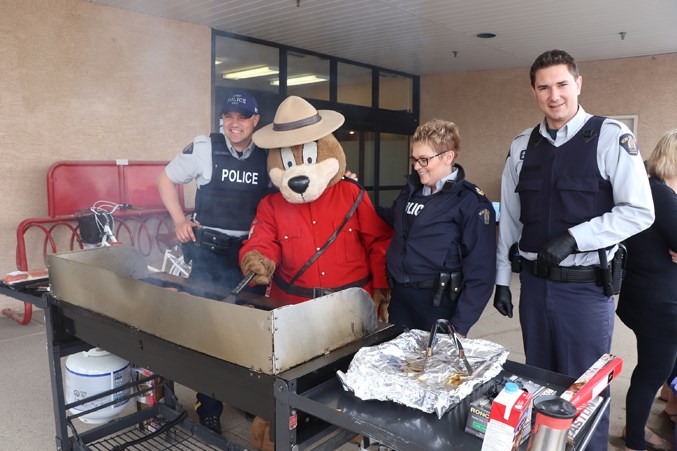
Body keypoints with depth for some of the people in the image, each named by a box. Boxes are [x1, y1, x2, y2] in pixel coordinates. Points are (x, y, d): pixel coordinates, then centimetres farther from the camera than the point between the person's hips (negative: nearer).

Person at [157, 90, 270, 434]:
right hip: (209, 250, -2)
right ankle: (208, 409, 19)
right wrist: (179, 220, 1)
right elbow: (167, 179, 8)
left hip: (251, 251, 2)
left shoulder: (267, 156, 2)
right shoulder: (203, 149, -5)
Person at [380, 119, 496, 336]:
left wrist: (460, 326, -15)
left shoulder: (472, 203, -11)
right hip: (399, 299, 6)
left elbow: (479, 273, -13)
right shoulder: (411, 190, 7)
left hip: (438, 305, -6)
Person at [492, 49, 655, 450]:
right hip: (534, 282, 4)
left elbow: (639, 212, -10)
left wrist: (573, 237, -20)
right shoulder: (523, 145, 5)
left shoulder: (611, 136, -7)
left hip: (586, 285, -4)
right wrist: (502, 280, 8)